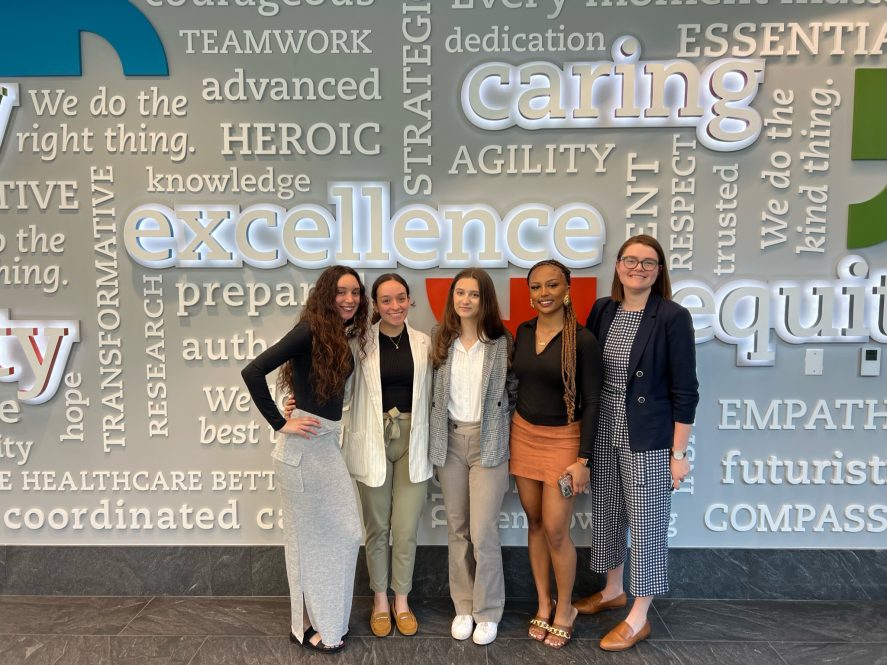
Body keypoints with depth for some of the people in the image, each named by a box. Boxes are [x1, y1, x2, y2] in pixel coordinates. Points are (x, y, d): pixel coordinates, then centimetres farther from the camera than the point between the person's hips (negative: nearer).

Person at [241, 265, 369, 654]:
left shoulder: (342, 336, 9)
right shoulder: (310, 330, -16)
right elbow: (253, 371, -23)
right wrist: (280, 423, -17)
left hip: (328, 444, 8)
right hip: (303, 447, -8)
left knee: (346, 533, 13)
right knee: (309, 538, 6)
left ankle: (329, 617, 31)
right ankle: (308, 626, 25)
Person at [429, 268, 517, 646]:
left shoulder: (502, 342, -4)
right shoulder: (442, 341, 4)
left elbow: (514, 393, 0)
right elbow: (434, 392, 9)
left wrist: (495, 429, -3)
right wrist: (435, 439, 6)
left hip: (488, 443, -3)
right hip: (450, 441, 3)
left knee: (482, 532, -3)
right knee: (457, 529, 12)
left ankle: (488, 611, 17)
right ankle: (463, 606, 27)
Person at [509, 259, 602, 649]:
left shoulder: (582, 340, -13)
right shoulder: (523, 332, 2)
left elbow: (591, 402, -11)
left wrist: (583, 459, -14)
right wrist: (510, 433, 12)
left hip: (562, 439, -5)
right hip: (523, 434, 5)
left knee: (556, 531, 0)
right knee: (534, 522, 12)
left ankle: (564, 610, 23)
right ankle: (543, 604, 29)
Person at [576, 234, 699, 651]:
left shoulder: (673, 317, -11)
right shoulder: (602, 310, 3)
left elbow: (685, 391, -10)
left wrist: (678, 453, -11)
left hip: (647, 440, -5)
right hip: (603, 435, 5)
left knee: (646, 523, 7)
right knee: (606, 514, 18)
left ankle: (639, 618, 24)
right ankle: (613, 590, 42)